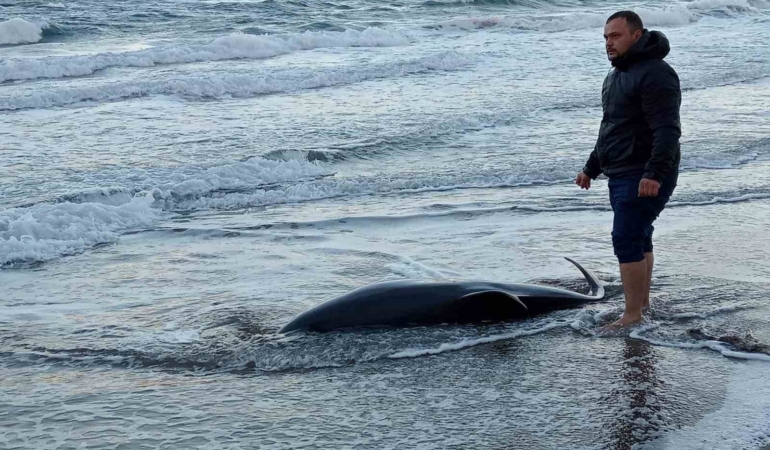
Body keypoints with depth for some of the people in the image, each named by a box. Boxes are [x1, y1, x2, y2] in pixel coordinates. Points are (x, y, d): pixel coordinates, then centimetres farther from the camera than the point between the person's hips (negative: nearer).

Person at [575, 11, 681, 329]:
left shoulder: (654, 74, -15)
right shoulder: (616, 76, 18)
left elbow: (667, 129, -24)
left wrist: (654, 173, -33)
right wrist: (591, 169, 28)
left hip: (645, 178, -10)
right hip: (621, 175, 10)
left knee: (626, 240, -13)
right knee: (638, 238, 14)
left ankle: (632, 316, -10)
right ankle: (642, 303, 23)